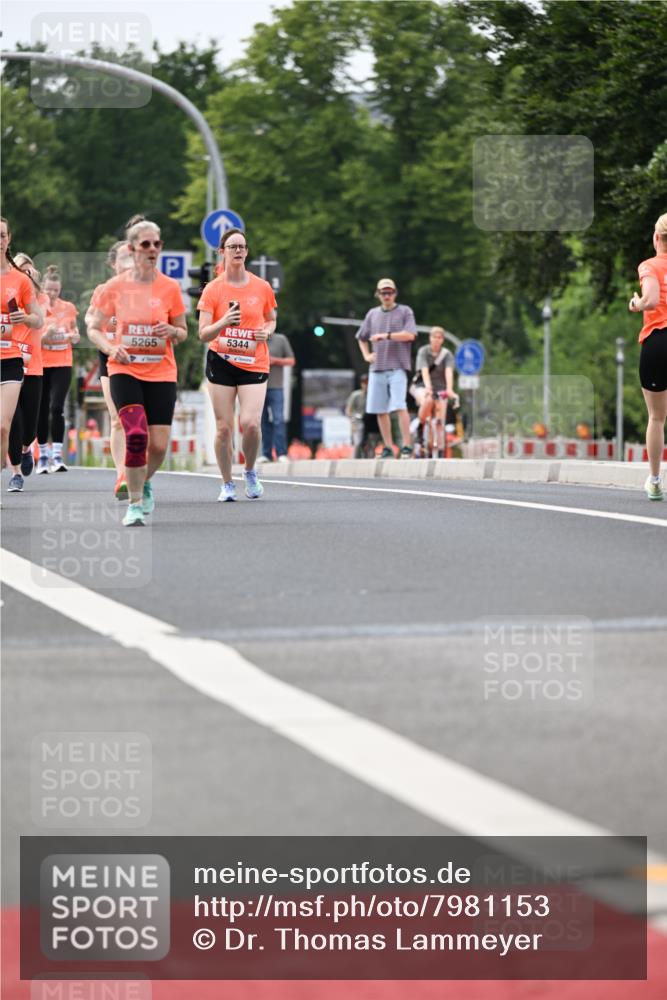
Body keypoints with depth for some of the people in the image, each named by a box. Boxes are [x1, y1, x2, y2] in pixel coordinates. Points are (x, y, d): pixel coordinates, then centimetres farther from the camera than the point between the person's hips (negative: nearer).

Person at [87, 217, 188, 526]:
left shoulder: (170, 287, 1)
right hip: (125, 371, -2)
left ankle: (145, 482, 31)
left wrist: (173, 332, -14)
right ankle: (135, 504, -8)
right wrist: (110, 348, -14)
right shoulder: (114, 287, -2)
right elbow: (94, 329, 6)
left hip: (161, 373, 2)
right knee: (136, 434, -21)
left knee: (159, 445, -3)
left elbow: (182, 332, 10)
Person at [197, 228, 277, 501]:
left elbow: (271, 320, 19)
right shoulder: (213, 289, -2)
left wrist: (267, 331, -4)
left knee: (250, 423, -15)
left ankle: (250, 472, 12)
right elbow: (203, 334, -6)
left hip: (254, 363, 0)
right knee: (224, 427, -1)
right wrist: (223, 323, -25)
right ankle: (227, 484, 15)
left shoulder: (262, 287, 3)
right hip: (220, 362, 0)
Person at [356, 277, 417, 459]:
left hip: (397, 367, -5)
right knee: (380, 410, 2)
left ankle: (406, 447, -15)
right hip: (377, 368, 5)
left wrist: (386, 335, -16)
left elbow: (409, 335, -10)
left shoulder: (405, 311, 5)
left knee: (399, 406, -15)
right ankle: (388, 448, 9)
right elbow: (361, 337, 30)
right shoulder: (372, 314, 17)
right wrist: (366, 355, 14)